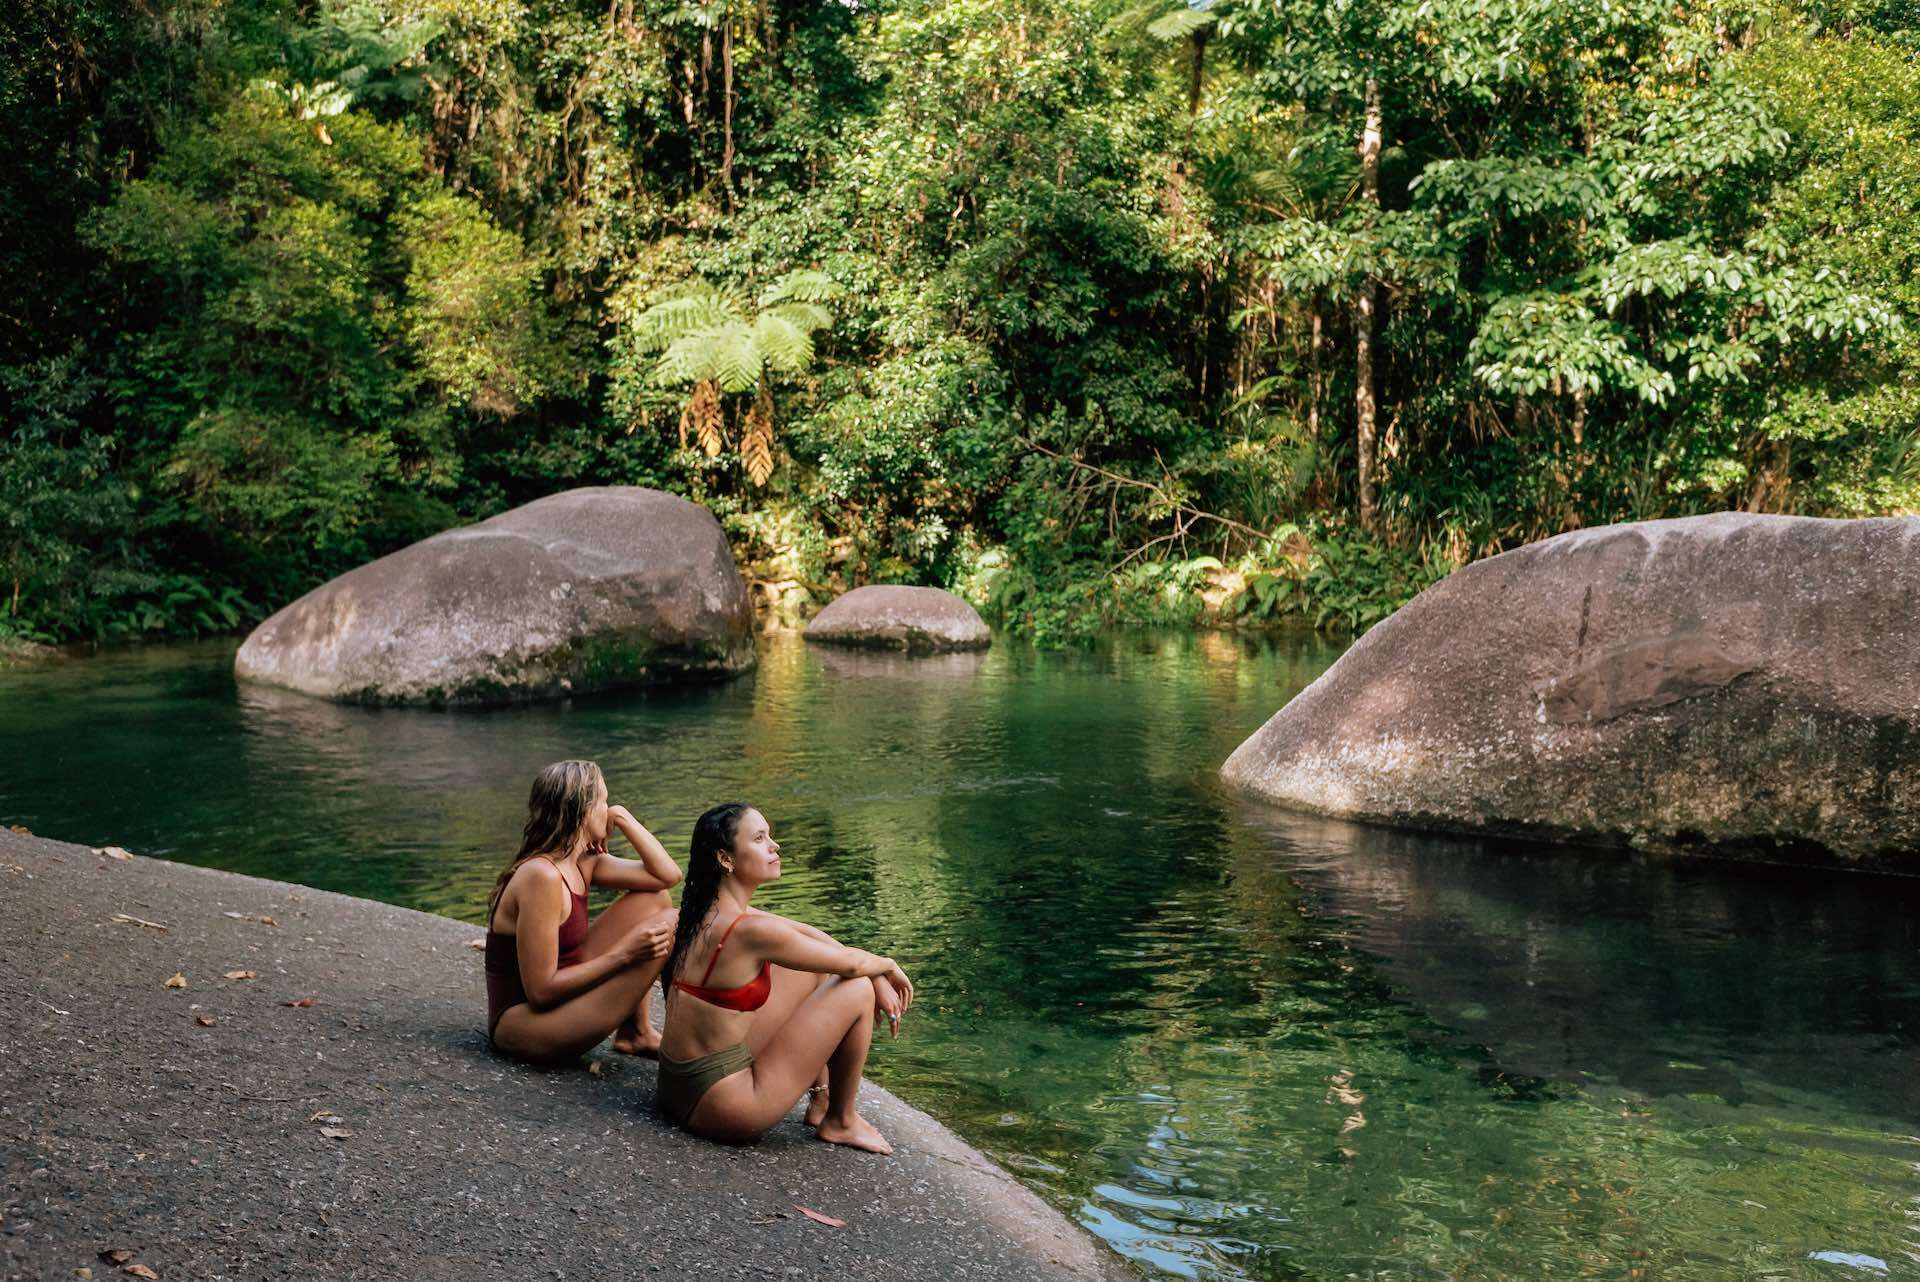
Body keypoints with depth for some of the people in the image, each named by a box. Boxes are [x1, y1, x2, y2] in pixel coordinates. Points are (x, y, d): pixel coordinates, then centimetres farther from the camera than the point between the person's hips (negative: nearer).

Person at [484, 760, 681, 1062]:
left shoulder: (581, 864, 5)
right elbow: (541, 990, -23)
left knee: (654, 899, 6)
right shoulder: (542, 876, -24)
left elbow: (667, 875, 4)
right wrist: (623, 954, -23)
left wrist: (622, 818, 0)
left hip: (557, 998, 10)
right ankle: (634, 1033, 6)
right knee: (668, 926, -16)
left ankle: (638, 1032, 6)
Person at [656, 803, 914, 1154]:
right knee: (857, 990, -2)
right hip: (718, 1103, -9)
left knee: (815, 973, 17)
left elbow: (805, 933, 14)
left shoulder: (710, 911, 4)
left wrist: (877, 977, 11)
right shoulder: (749, 929, -24)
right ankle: (840, 1122, 16)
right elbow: (851, 963, -10)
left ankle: (821, 1099, 27)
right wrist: (889, 967, 11)